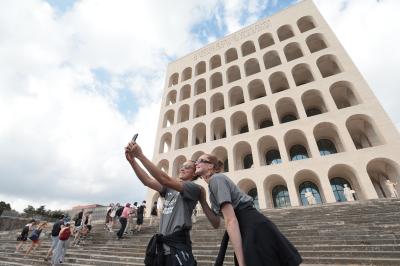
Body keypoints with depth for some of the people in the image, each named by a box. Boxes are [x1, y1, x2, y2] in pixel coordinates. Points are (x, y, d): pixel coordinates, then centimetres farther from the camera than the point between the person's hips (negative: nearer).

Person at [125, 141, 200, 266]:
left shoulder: (194, 188, -9)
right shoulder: (170, 187, 12)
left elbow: (165, 179, -21)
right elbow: (148, 181, -1)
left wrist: (140, 155, -24)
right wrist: (132, 160, -13)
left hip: (178, 245, -6)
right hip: (161, 243, 6)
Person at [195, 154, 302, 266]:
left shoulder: (216, 178, -14)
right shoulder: (213, 184, 16)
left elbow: (231, 221, -23)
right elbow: (216, 223, 12)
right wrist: (202, 201, 1)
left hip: (255, 230, -10)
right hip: (247, 232, 10)